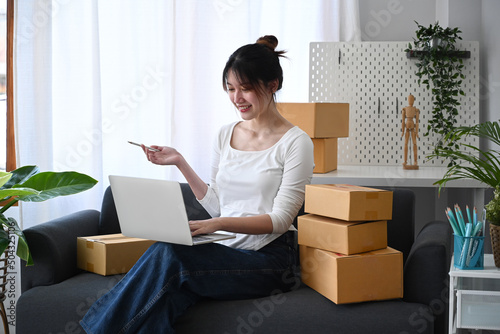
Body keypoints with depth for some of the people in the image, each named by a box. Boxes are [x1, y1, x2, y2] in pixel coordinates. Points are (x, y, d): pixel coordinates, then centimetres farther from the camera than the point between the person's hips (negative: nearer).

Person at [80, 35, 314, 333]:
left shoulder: (295, 142, -4)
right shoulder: (226, 134, 15)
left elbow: (280, 219, -10)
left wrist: (219, 224, -24)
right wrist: (180, 163, 7)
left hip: (267, 260, -5)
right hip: (226, 252, 5)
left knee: (167, 254, -29)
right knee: (164, 302, -30)